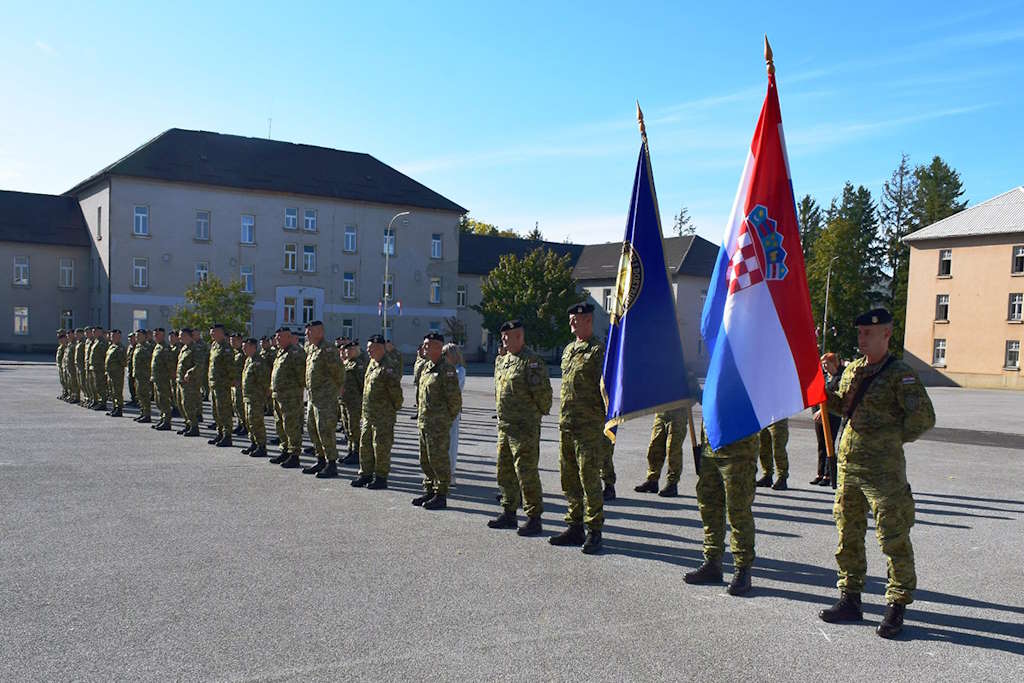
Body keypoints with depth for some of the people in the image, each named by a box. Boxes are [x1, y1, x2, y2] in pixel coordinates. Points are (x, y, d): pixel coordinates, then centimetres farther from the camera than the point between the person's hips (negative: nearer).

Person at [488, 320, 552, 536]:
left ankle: (534, 519, 2)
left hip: (525, 427, -9)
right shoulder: (501, 360, 13)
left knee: (526, 473, -6)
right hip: (504, 426, 9)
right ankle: (508, 514, 27)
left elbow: (543, 391, -17)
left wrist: (540, 412, -4)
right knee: (505, 472, 15)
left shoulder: (531, 361, -14)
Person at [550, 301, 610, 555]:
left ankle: (594, 533, 5)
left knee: (589, 480, -3)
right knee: (569, 479, 12)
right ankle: (575, 527, 22)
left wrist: (610, 424, -17)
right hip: (566, 426, 8)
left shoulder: (598, 351, -8)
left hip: (589, 427, -8)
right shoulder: (568, 350, 16)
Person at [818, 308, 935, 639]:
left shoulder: (900, 374, -9)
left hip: (883, 470, -7)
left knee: (894, 538, 0)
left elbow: (924, 418, -13)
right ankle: (850, 600, 24)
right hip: (848, 464, 8)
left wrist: (893, 439, -5)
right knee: (849, 535, 13)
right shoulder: (852, 369, 12)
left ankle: (896, 607, 10)